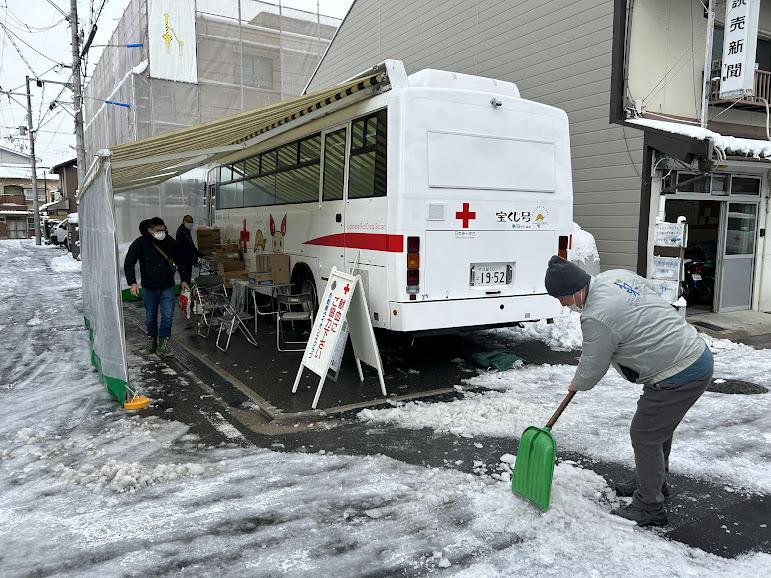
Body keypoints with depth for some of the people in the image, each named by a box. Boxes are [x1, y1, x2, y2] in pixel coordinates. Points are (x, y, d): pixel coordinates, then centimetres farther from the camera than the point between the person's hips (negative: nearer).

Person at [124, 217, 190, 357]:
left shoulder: (170, 241, -2)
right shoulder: (140, 243, -9)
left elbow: (180, 261, 10)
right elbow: (129, 264, -8)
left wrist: (184, 279, 7)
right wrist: (132, 283, -20)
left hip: (167, 287, 0)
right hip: (149, 288, 0)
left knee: (167, 316, -8)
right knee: (150, 317, 12)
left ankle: (164, 342, 2)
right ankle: (151, 338, 32)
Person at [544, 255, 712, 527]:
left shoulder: (596, 317, -23)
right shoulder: (616, 275, 2)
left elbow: (592, 367, -10)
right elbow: (651, 296, 21)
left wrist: (577, 384, 13)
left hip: (678, 377, -10)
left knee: (645, 435, 2)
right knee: (659, 426, 24)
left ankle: (649, 508, 16)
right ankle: (653, 482, 43)